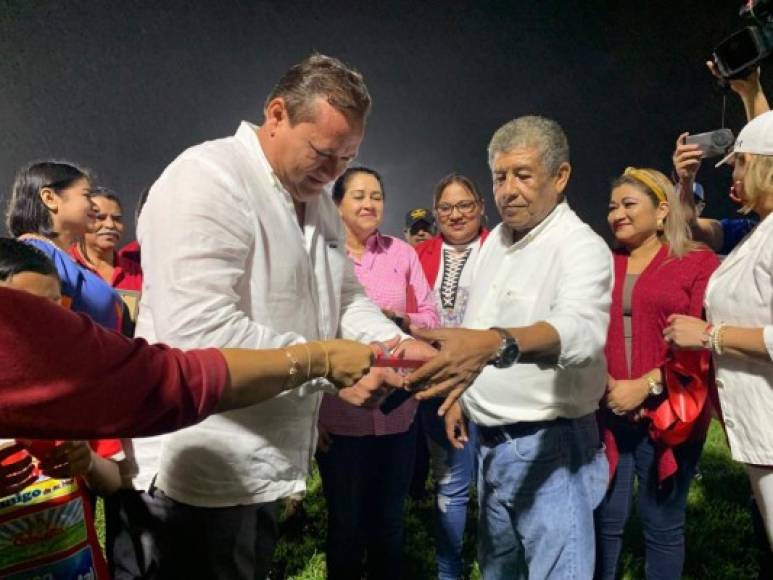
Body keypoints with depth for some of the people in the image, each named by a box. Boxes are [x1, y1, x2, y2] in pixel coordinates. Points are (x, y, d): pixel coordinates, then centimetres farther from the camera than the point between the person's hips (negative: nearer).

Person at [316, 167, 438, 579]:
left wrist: (397, 321, -17)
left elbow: (430, 319, 5)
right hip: (338, 415, -2)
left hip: (397, 411, 2)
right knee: (345, 523, 14)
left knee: (389, 522, 18)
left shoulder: (401, 252, 3)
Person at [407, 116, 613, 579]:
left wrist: (495, 344, -56)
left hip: (550, 444, -8)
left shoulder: (582, 246, -18)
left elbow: (580, 329, -39)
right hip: (491, 441, 8)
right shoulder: (496, 240, 9)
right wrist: (459, 394, 12)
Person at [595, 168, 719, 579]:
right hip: (607, 411, 3)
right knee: (605, 518, 8)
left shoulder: (699, 263, -1)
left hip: (669, 412, -2)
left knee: (662, 523, 10)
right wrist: (598, 383, -8)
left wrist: (646, 386, -15)